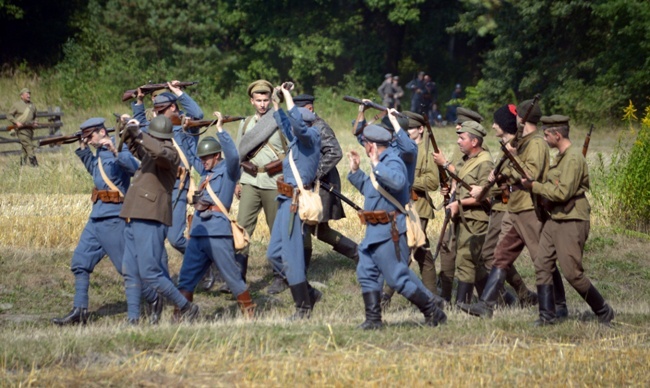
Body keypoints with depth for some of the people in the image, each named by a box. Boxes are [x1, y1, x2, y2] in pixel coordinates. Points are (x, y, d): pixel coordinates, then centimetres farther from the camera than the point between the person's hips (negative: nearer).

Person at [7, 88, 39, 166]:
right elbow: (9, 115, 1)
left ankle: (23, 164, 15)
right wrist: (16, 122, -13)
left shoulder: (32, 105, 15)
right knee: (29, 146, -16)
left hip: (30, 129, 6)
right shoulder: (17, 105, -1)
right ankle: (34, 164, -21)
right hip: (21, 129, -6)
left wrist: (35, 123, 6)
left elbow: (34, 117, 28)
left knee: (24, 148, 9)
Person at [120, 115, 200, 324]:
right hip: (134, 220, 9)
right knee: (130, 274, 7)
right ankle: (133, 320, 10)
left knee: (150, 273, -11)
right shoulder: (150, 153, 18)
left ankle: (187, 308, 0)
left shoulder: (170, 155, -7)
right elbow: (136, 149, 39)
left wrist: (138, 133, -23)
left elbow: (159, 151, -31)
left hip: (151, 222, -9)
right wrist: (130, 133, 20)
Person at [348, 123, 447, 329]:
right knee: (366, 273, 9)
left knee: (398, 277, -7)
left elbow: (398, 181, -38)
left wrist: (376, 165, -32)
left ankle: (432, 311, 4)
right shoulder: (381, 163, 15)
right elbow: (368, 188, 30)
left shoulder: (392, 162, -16)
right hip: (375, 231, 11)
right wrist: (355, 170, 20)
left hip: (389, 231, -11)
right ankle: (373, 319, 13)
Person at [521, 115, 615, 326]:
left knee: (573, 273, -7)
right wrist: (535, 184, 3)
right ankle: (547, 315, 7)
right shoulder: (561, 156, 14)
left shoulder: (574, 158, -17)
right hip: (554, 220, 10)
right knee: (542, 266, 3)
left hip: (571, 223, -10)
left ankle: (604, 312, 7)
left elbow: (563, 193, -23)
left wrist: (535, 186, -13)